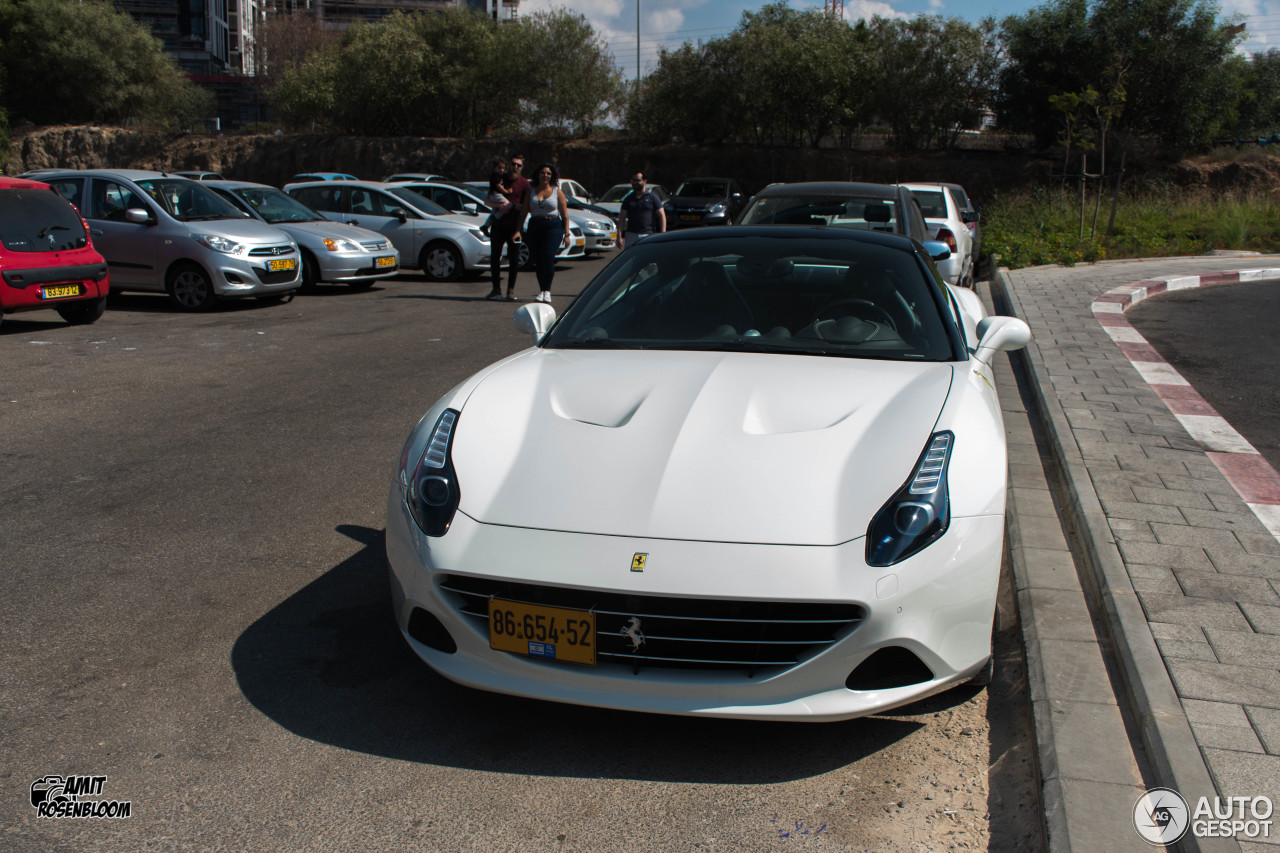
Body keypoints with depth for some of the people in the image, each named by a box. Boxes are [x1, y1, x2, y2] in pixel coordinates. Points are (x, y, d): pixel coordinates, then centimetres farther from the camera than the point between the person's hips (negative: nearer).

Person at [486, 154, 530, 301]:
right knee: (494, 257, 3)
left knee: (513, 260, -2)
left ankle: (511, 291, 7)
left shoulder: (524, 184, 0)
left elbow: (525, 208, -4)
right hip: (498, 225, 3)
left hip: (514, 227, -3)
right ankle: (496, 289, 13)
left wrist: (518, 229, -12)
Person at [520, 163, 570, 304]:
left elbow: (565, 215, 5)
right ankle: (542, 290, 12)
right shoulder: (531, 192, 13)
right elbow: (524, 212, 9)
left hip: (554, 226, -3)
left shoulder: (557, 192, 7)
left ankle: (547, 290, -12)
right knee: (537, 260, 0)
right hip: (535, 227, 3)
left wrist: (566, 234, -2)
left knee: (548, 257, -18)